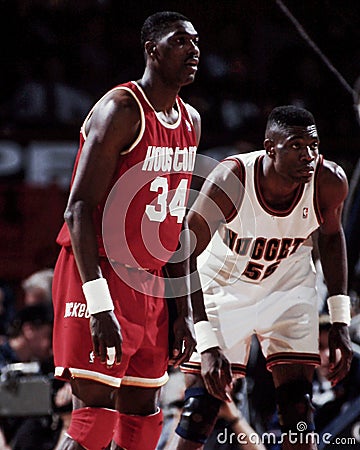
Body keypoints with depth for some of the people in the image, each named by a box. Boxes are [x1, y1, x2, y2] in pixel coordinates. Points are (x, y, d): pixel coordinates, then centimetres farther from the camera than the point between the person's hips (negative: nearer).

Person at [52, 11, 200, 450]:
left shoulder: (190, 122, 12)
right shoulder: (121, 110, -14)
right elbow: (79, 210, -20)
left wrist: (183, 311, 14)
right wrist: (99, 305, -27)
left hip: (148, 283, 9)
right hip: (99, 277, -9)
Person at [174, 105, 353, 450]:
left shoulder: (329, 182, -23)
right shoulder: (232, 179, -33)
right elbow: (184, 257, -33)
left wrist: (340, 321, -2)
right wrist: (207, 344, -40)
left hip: (288, 287, 2)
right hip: (223, 287, -2)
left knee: (298, 410, -7)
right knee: (200, 408, -7)